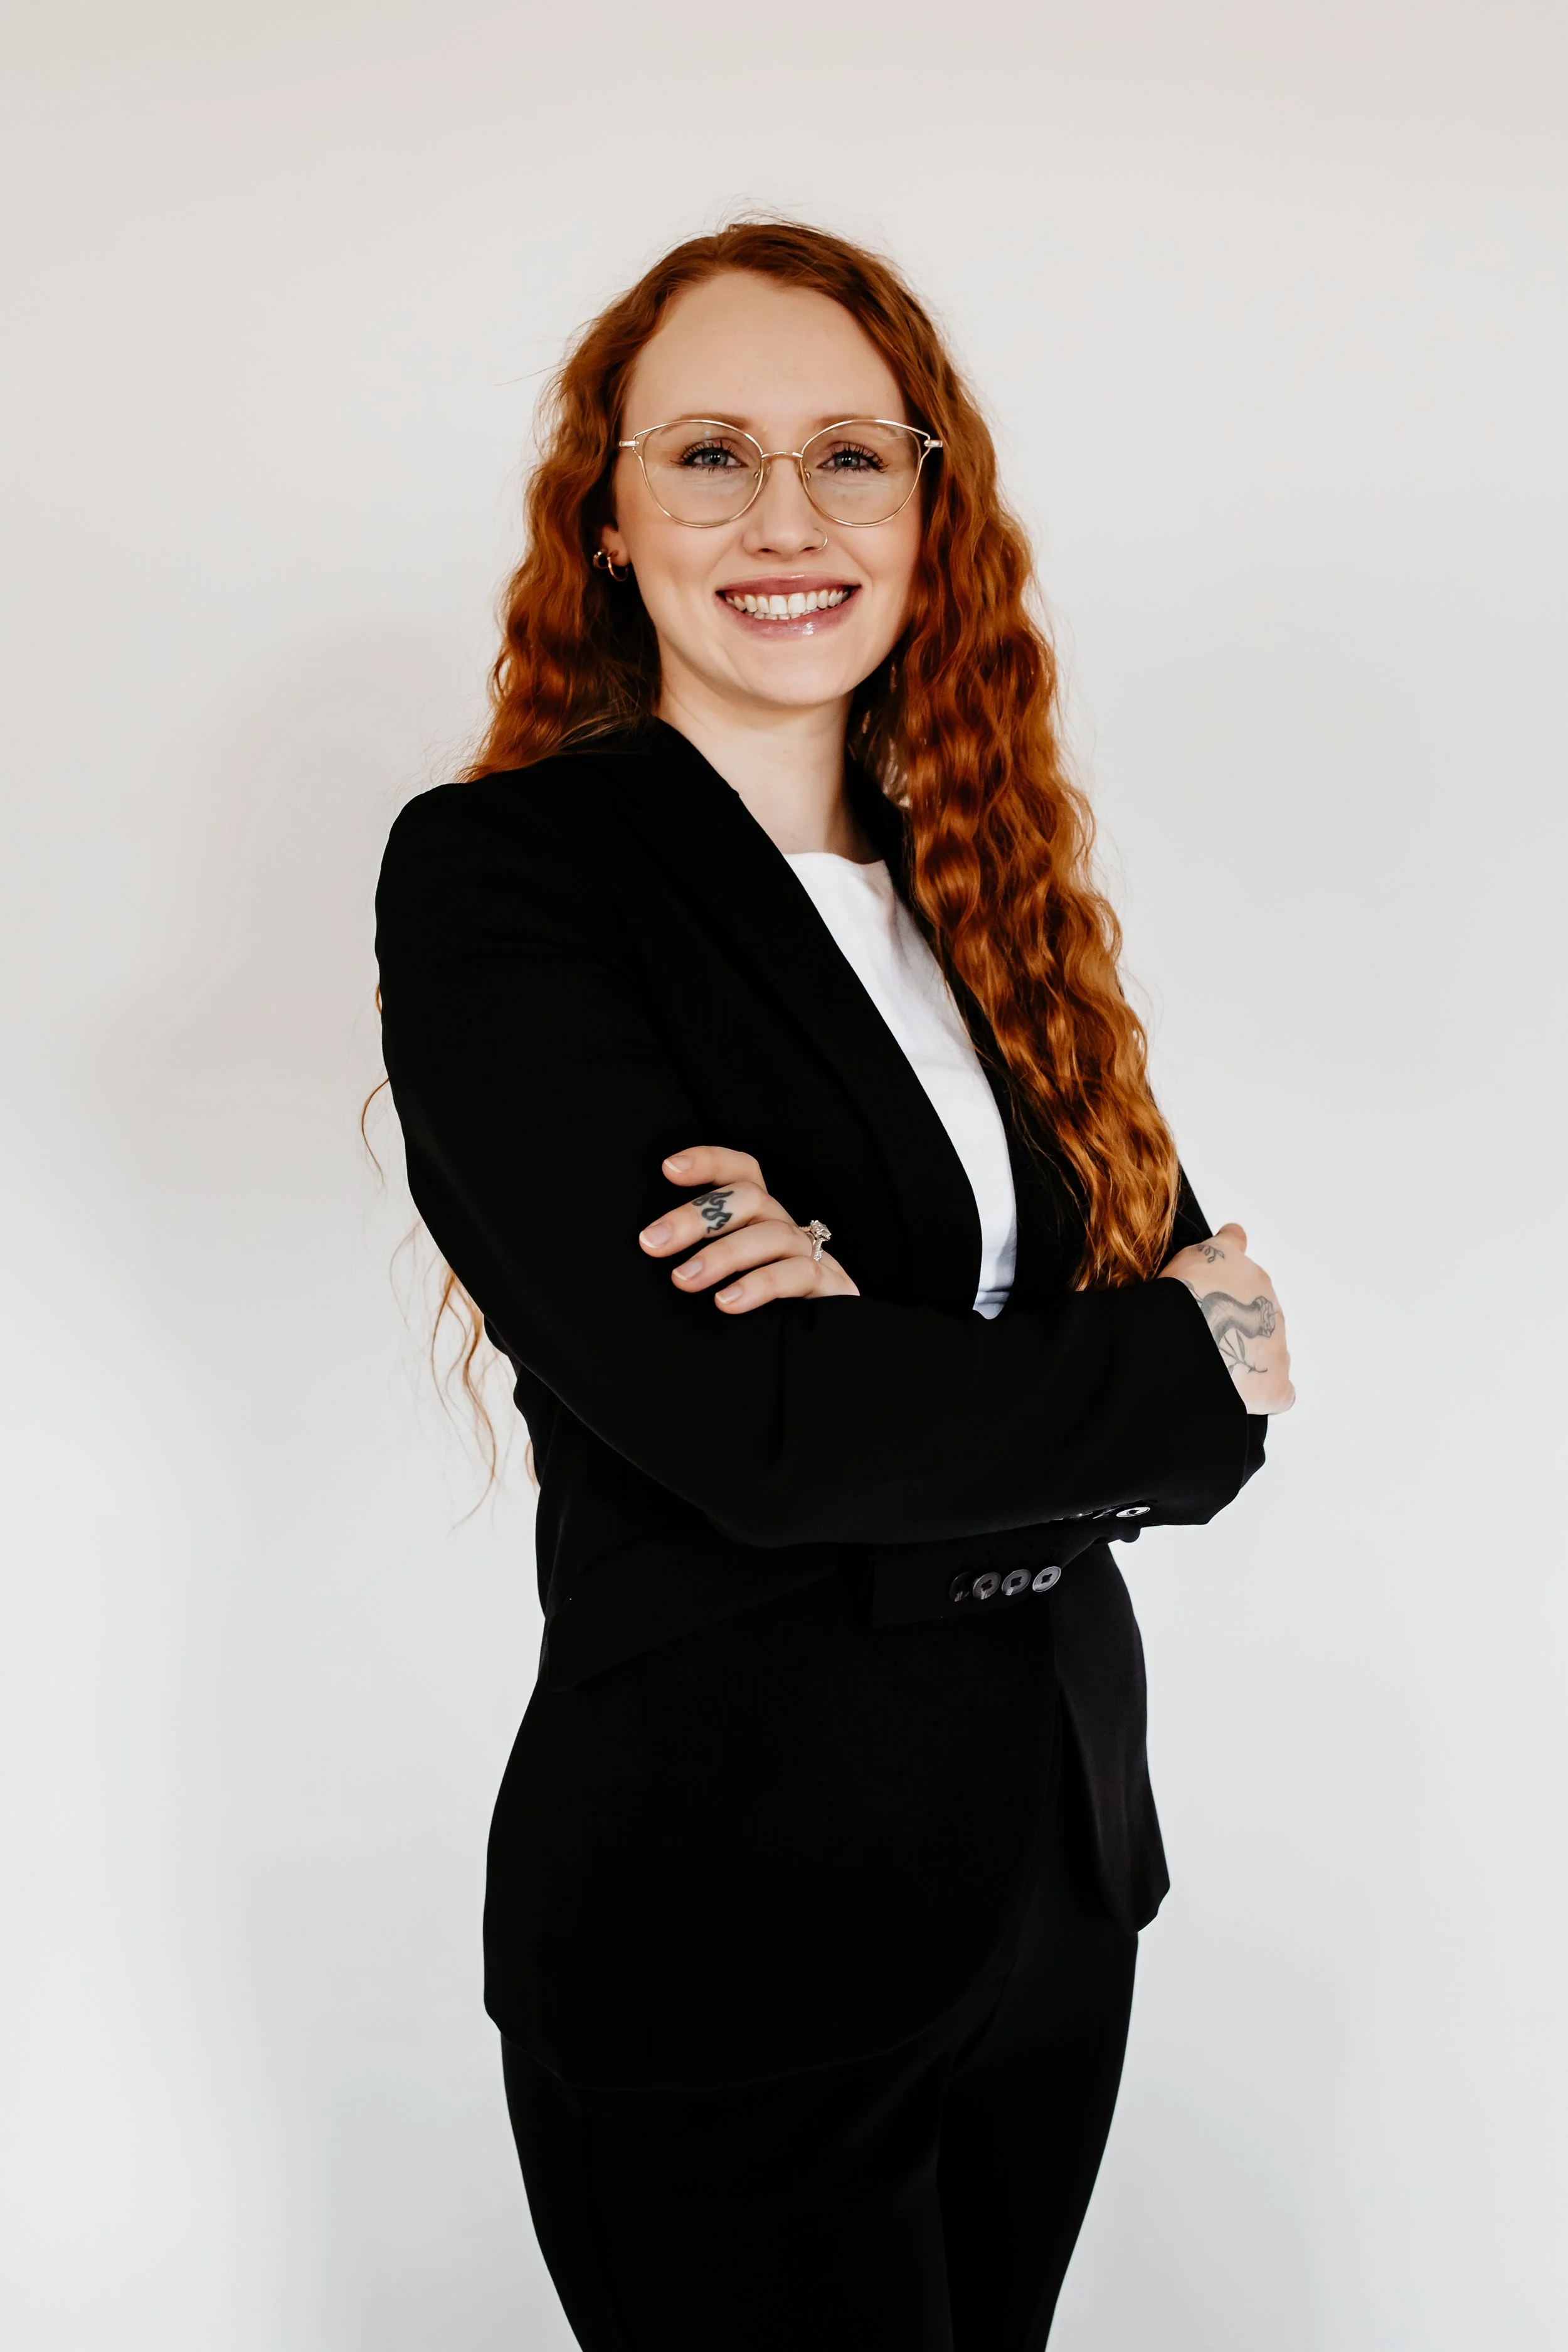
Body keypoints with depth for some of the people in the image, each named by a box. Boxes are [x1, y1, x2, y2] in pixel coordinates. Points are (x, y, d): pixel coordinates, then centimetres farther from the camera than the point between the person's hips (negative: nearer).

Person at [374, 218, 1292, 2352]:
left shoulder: (990, 891, 6)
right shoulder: (498, 878, -12)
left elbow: (1208, 1430, 0)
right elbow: (744, 1426, -24)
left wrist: (909, 1375, -20)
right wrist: (1182, 1357, -10)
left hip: (1064, 1855, 6)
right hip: (724, 1895, -6)